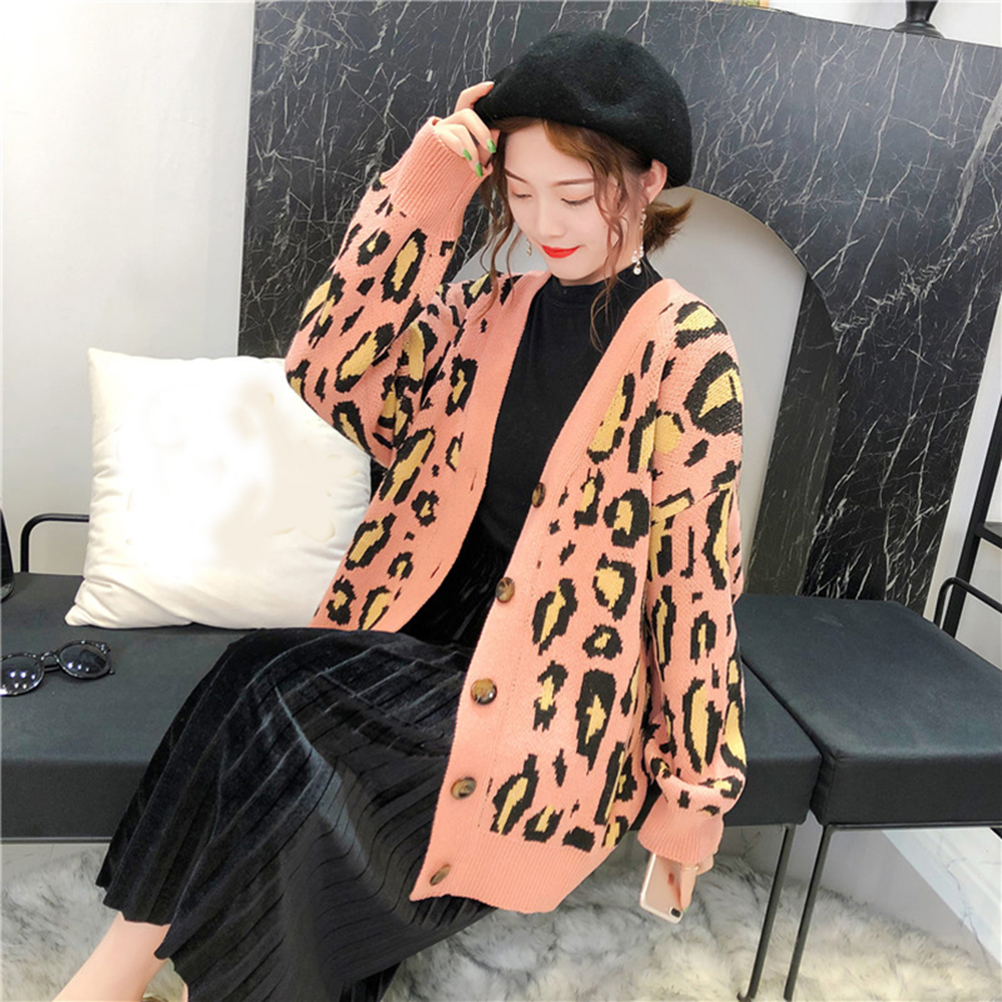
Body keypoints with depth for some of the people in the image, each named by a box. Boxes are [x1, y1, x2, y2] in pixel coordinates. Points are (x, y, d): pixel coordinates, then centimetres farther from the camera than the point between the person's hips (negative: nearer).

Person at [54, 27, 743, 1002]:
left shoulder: (685, 350, -6)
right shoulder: (488, 310, 9)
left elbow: (692, 573, -7)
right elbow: (330, 377, -2)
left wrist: (690, 787, -3)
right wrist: (414, 199, -8)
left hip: (545, 689, -4)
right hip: (428, 632, 5)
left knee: (270, 706, -24)